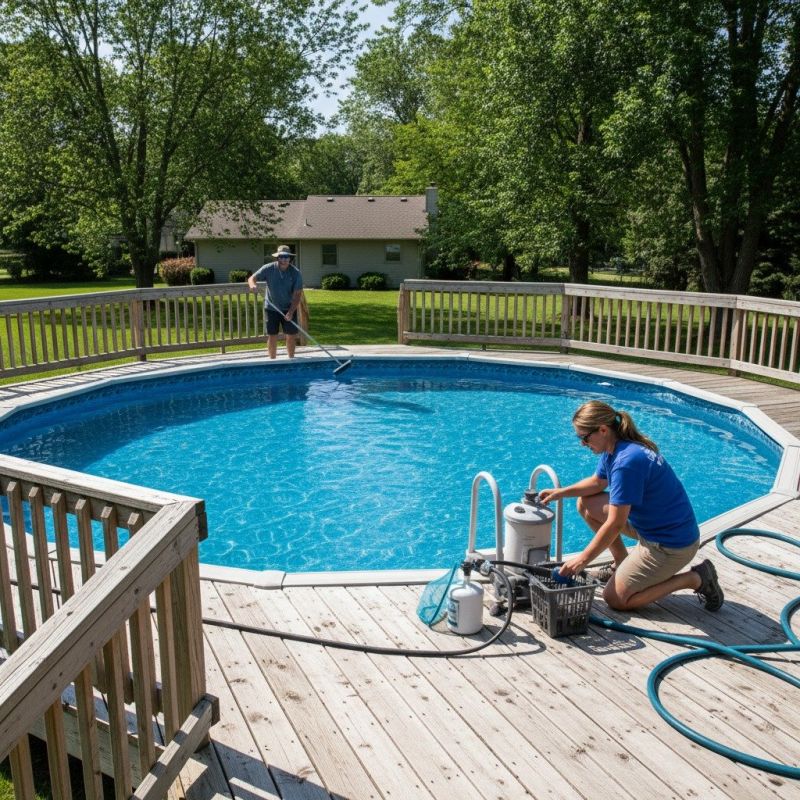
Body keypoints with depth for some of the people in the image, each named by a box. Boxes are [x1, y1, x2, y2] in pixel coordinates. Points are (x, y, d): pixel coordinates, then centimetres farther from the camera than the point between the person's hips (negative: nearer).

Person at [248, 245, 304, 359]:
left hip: (289, 308, 0)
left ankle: (291, 359, 19)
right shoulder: (268, 268, -12)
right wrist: (252, 285, -36)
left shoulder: (295, 273, -13)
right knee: (272, 336, 2)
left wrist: (291, 312, -22)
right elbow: (251, 278, -11)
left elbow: (298, 294, -13)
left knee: (291, 335, 3)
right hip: (271, 308, 0)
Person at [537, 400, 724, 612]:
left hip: (672, 544, -9)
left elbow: (615, 524, -27)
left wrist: (583, 559, -19)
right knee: (586, 503, 8)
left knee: (615, 599, -3)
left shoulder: (626, 461, -29)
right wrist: (561, 492, 6)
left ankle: (694, 579, 0)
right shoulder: (614, 447, -1)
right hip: (648, 522, 9)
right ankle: (622, 564, 18)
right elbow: (598, 482, 19)